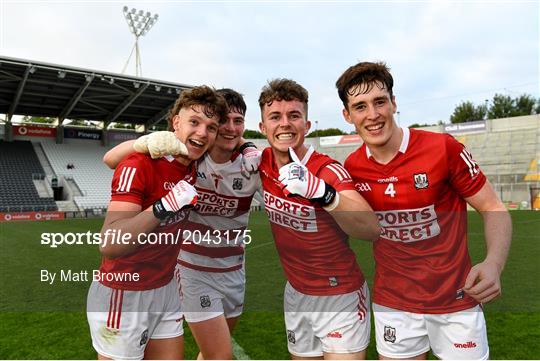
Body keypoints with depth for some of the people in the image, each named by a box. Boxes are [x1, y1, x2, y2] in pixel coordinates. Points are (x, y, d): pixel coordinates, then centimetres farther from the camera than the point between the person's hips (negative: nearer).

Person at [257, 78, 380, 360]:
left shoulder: (328, 171, -22)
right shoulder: (263, 162, -7)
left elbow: (371, 229, -38)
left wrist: (318, 190, -53)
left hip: (340, 297, -5)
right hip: (296, 293, 5)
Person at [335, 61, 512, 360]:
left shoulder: (442, 148, -17)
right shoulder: (352, 168, -7)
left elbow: (494, 209, -10)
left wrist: (493, 264, -26)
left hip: (455, 300, -2)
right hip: (392, 304, 2)